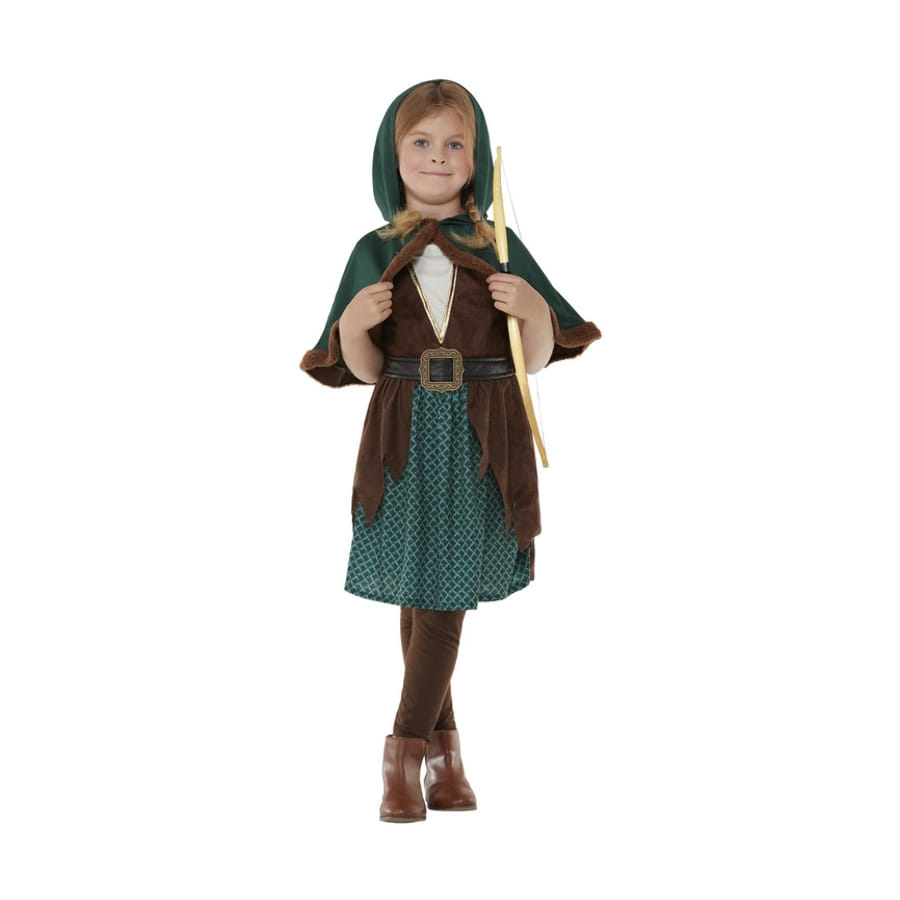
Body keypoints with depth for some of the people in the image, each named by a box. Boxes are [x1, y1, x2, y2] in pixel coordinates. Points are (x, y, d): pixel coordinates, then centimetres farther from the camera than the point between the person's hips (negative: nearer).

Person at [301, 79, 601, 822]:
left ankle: (405, 753, 5)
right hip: (404, 438, 1)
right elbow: (364, 369, 5)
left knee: (445, 594, -3)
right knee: (418, 595, 7)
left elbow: (536, 358, 4)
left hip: (480, 441, -1)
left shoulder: (502, 249, 3)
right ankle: (443, 748, 21)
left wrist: (532, 308, -15)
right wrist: (351, 325, -14)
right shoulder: (374, 254, 5)